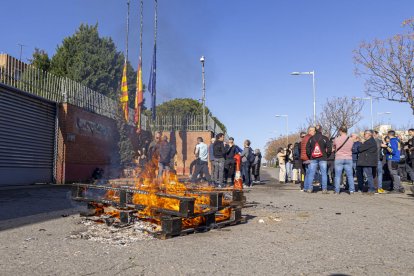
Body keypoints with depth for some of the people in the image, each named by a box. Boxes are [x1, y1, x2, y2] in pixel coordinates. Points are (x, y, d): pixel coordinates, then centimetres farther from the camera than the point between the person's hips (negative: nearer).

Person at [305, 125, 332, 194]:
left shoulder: (311, 138, 7)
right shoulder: (325, 138, -1)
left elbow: (307, 148, 8)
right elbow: (329, 148, -4)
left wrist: (310, 156, 17)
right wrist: (326, 155, 9)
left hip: (313, 158, 2)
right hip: (322, 158, -2)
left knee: (311, 173, 4)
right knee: (324, 173, 1)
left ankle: (309, 188, 3)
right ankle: (324, 189, 0)